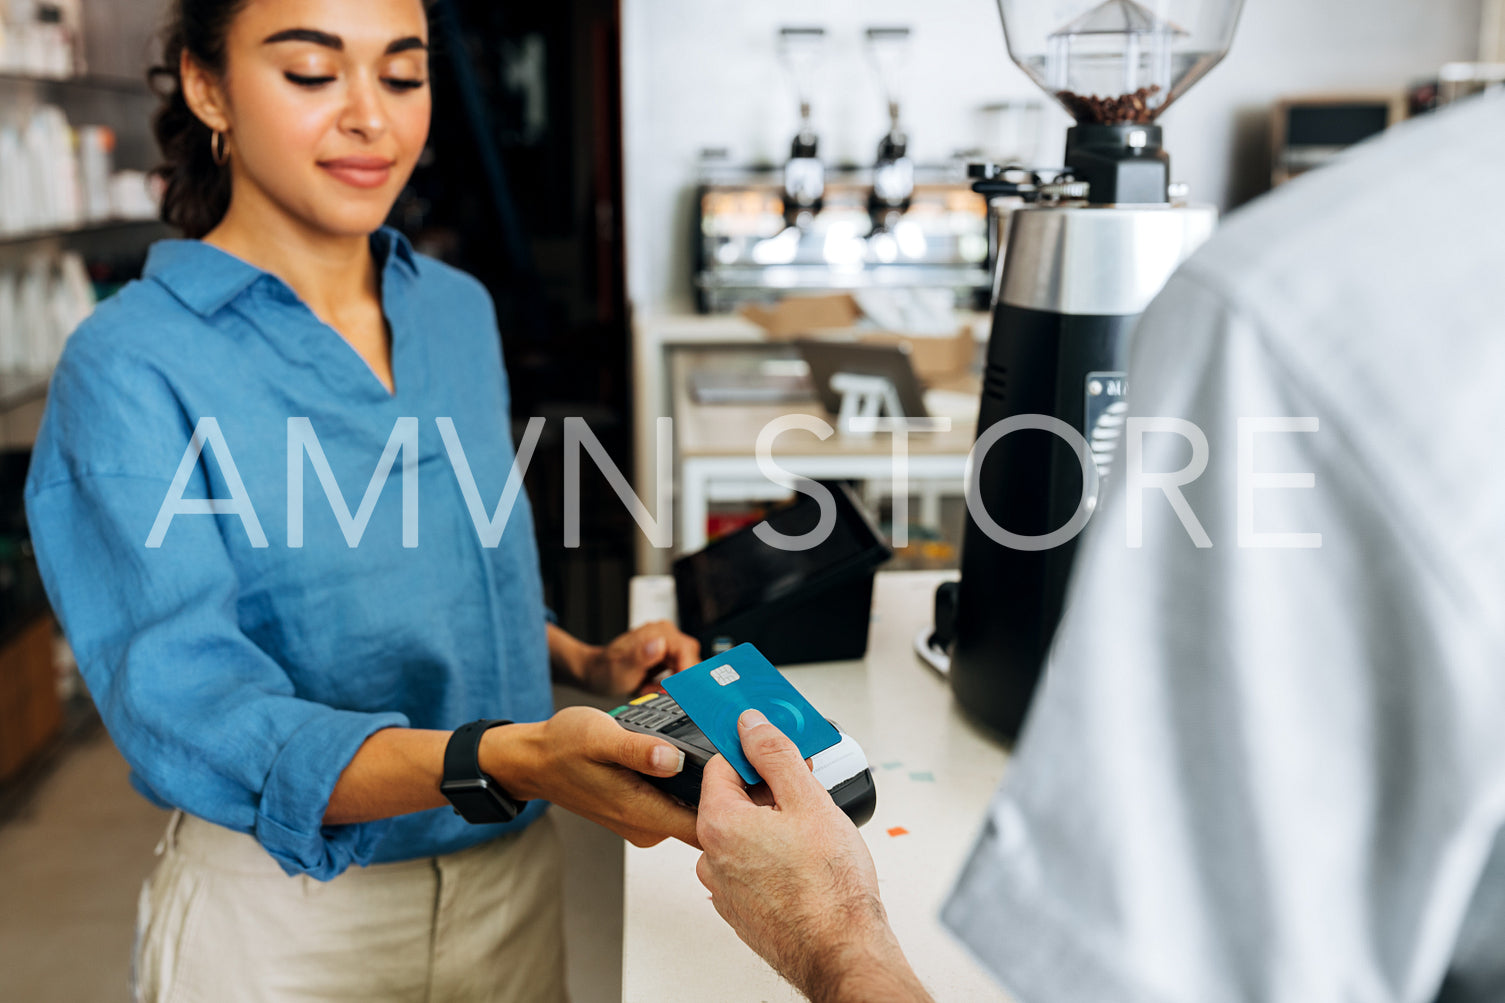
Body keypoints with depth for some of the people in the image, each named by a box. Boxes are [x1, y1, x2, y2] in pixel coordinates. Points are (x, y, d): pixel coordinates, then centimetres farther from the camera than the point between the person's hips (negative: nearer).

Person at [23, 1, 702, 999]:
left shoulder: (460, 309, 3)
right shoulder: (132, 366, -16)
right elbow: (188, 708, -26)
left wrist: (584, 663, -2)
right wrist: (511, 757, -40)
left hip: (515, 870, 5)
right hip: (287, 913, -5)